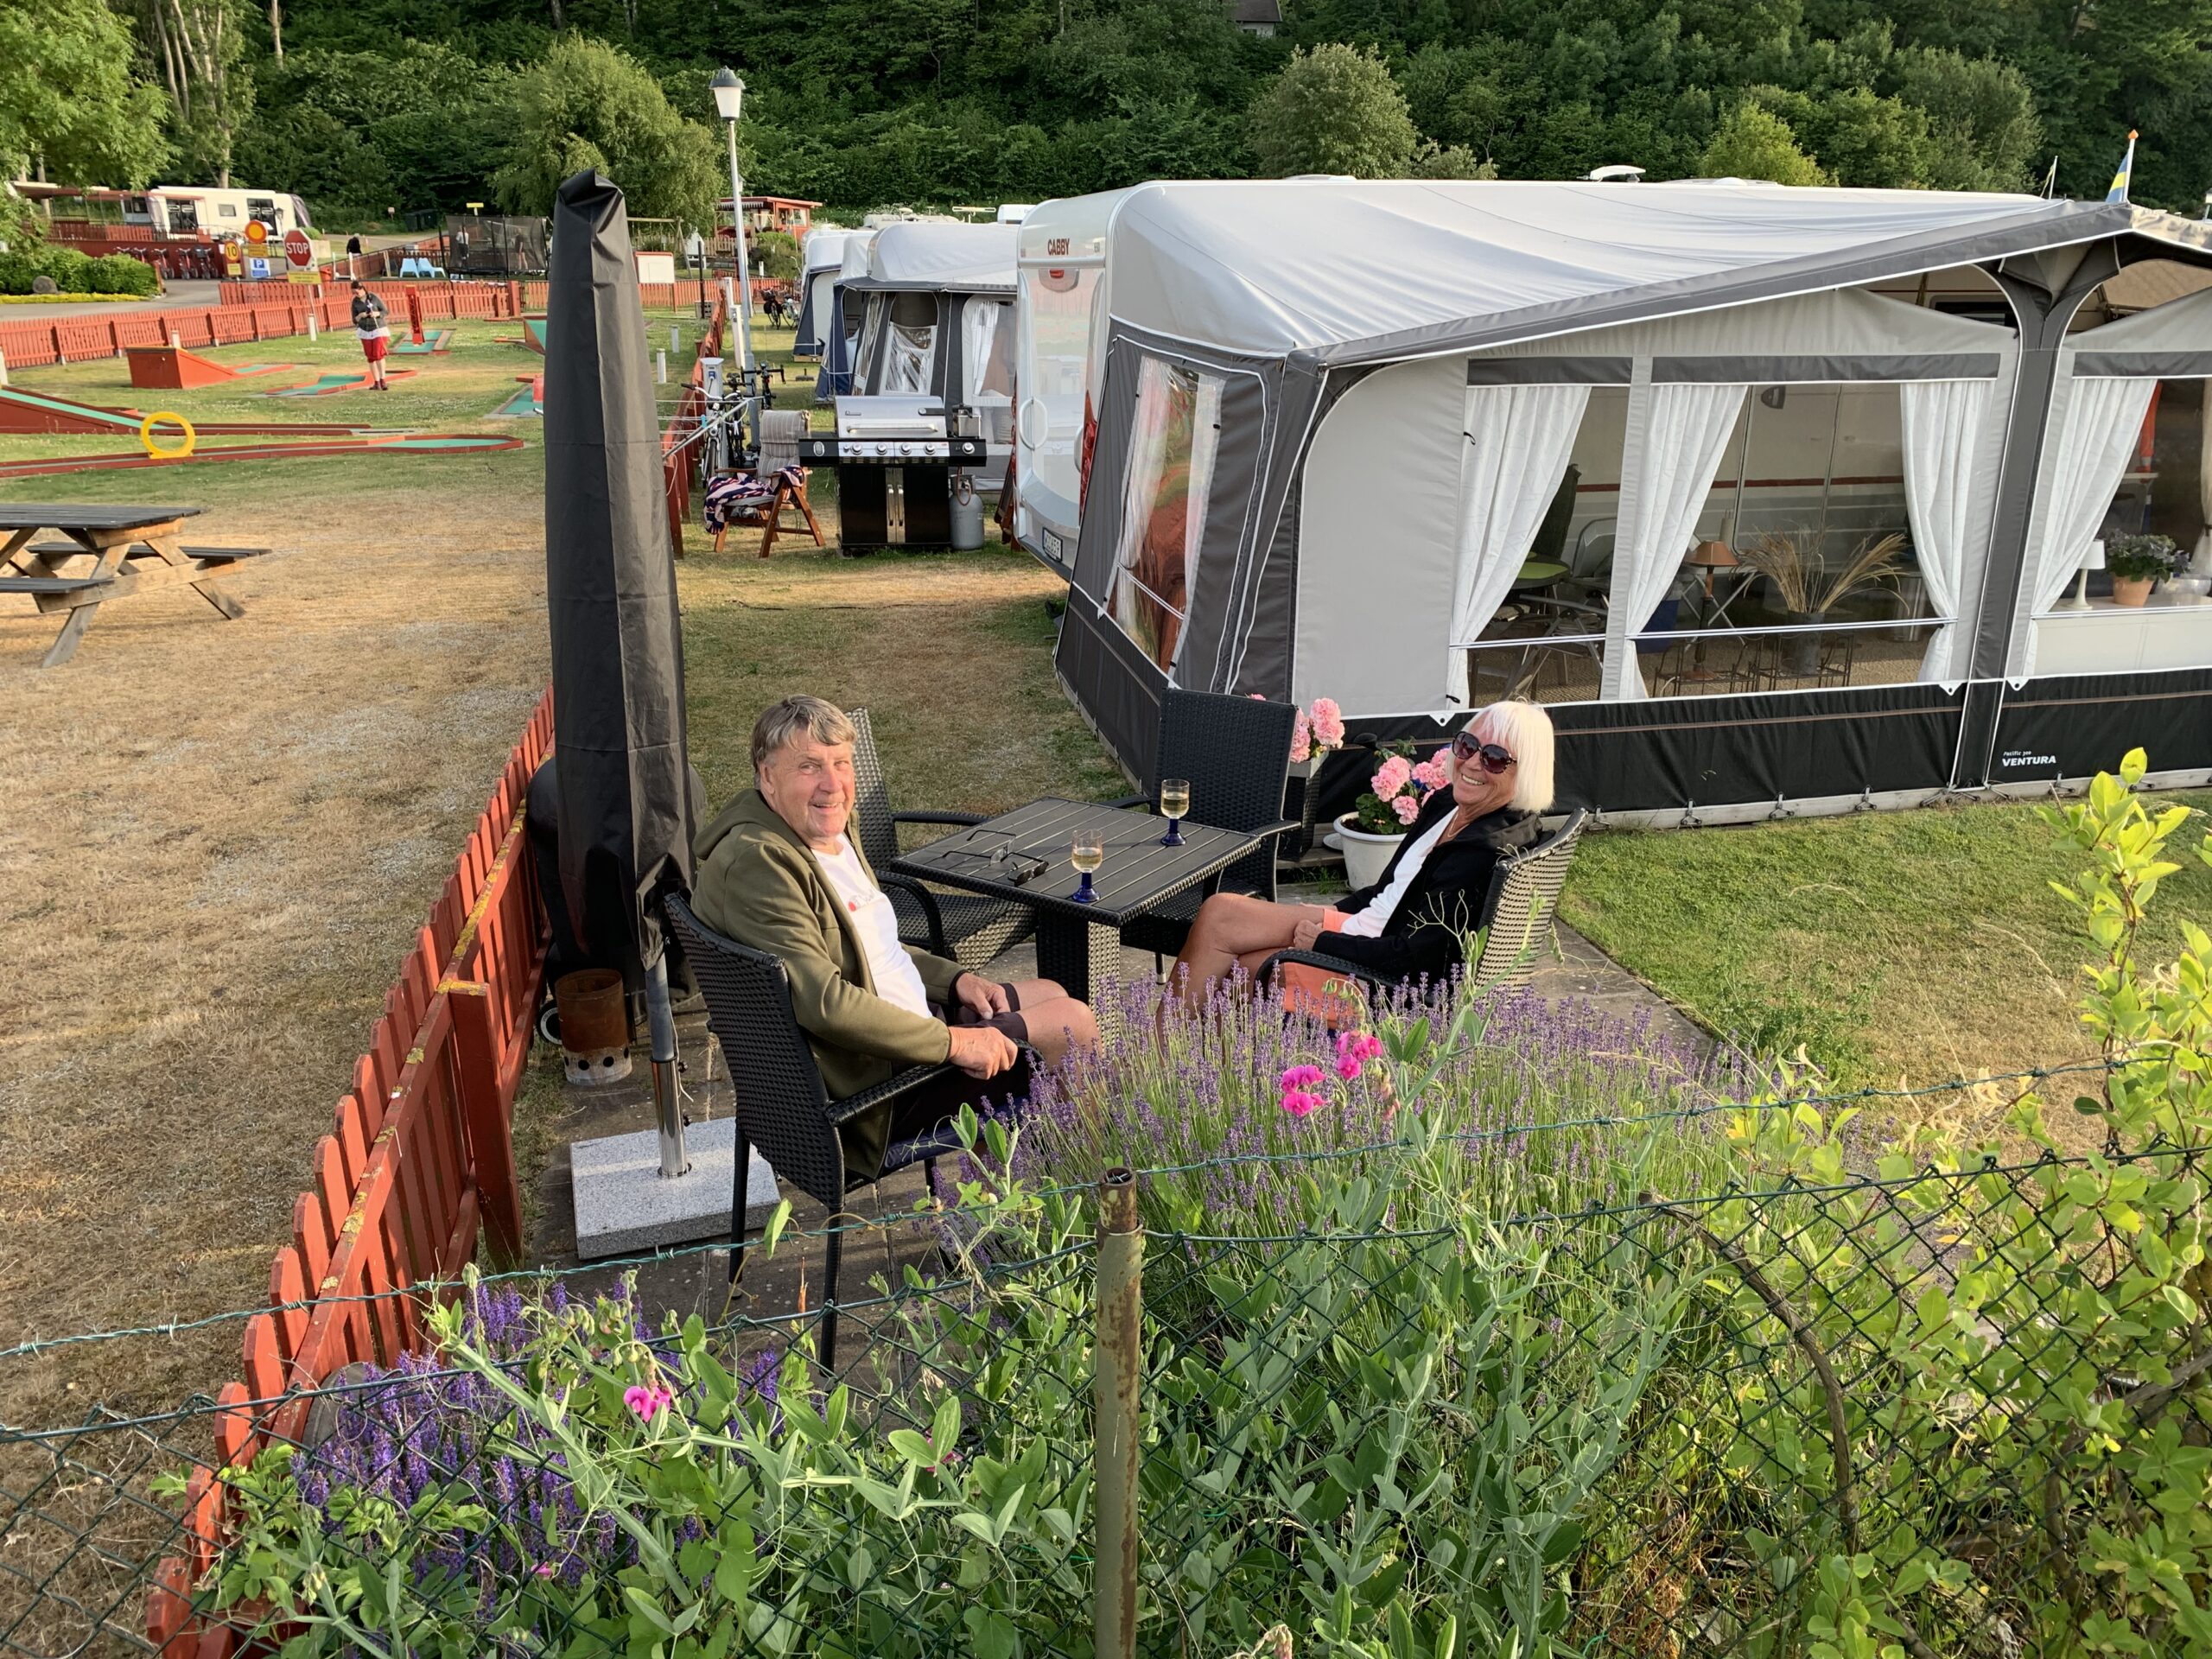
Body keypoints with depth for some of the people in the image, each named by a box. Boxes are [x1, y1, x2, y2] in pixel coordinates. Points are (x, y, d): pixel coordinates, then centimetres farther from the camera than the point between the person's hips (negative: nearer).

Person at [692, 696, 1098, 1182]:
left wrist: (955, 978, 6)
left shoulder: (832, 828, 6)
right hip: (866, 1079, -10)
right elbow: (825, 1002, -33)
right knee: (1071, 1023, -7)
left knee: (1050, 993, 23)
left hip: (909, 1019, 10)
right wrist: (953, 1042, -28)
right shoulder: (756, 861, -26)